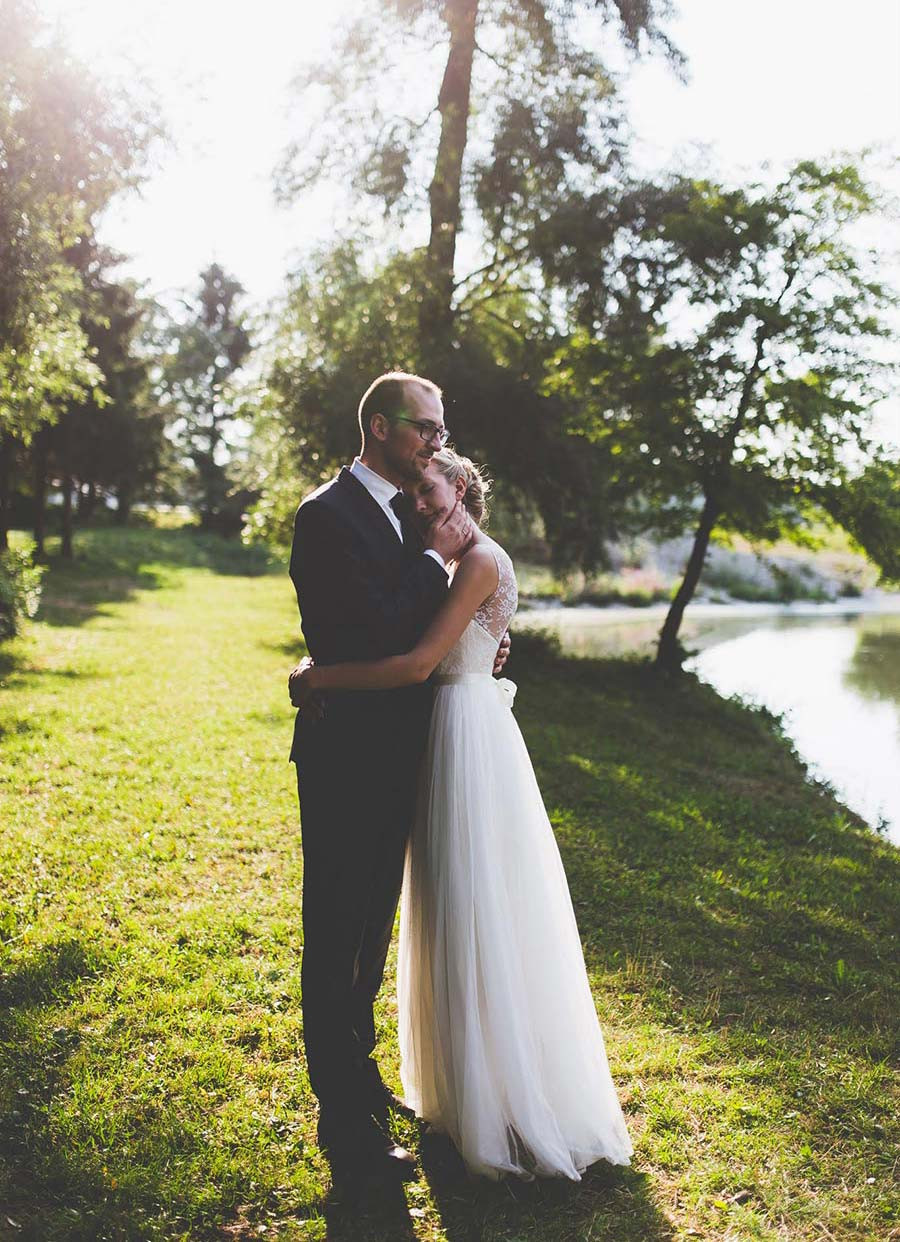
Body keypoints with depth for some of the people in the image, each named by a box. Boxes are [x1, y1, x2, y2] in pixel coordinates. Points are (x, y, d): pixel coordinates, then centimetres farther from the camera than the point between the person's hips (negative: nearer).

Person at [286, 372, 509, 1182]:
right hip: (347, 759, -9)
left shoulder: (401, 515, 12)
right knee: (337, 939, 3)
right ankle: (346, 1123, 16)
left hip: (393, 758, 9)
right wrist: (436, 556, -14)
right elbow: (376, 635, -25)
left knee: (371, 931, 21)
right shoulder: (329, 515, -16)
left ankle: (358, 1076, 39)